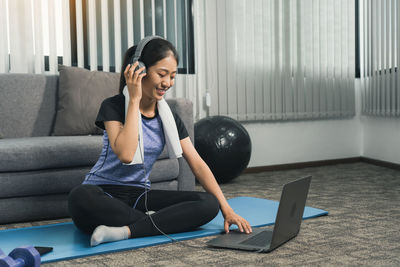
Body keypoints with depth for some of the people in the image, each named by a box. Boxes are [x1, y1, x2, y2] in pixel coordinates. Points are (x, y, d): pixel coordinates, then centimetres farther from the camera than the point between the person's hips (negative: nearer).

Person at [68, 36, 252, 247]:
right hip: (103, 194, -4)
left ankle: (124, 231, -27)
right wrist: (134, 100, -20)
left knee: (209, 204, -18)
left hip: (138, 197, 5)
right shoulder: (114, 107, -9)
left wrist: (226, 209, -7)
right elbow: (125, 154, -26)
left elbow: (197, 164, 2)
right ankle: (155, 223, -21)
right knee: (80, 197, -40)